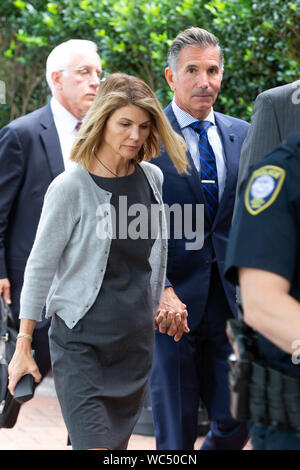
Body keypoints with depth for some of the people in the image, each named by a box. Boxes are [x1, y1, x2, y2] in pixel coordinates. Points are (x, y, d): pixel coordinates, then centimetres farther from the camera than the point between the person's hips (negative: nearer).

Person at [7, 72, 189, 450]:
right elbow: (40, 267, -5)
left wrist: (162, 304, 18)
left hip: (136, 338, 5)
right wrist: (23, 346, -3)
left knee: (117, 442, 8)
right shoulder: (70, 187, -11)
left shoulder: (153, 179, 5)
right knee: (95, 445, -13)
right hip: (80, 339, -5)